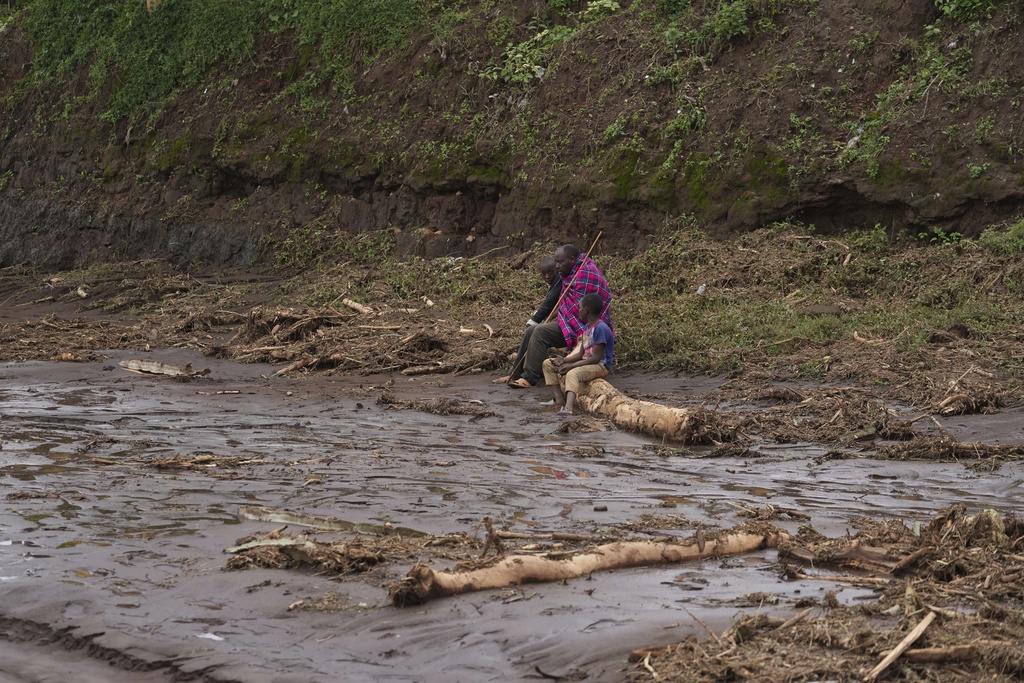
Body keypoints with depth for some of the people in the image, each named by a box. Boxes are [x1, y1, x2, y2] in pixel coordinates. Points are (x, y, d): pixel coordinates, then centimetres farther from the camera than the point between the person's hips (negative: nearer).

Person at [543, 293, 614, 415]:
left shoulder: (601, 328, -18)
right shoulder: (587, 327, 12)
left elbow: (596, 358, -22)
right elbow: (581, 354, 12)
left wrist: (571, 366, -25)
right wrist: (564, 360, -6)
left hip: (600, 365, -10)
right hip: (585, 362, 10)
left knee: (572, 374, -40)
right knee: (548, 364, 6)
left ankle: (568, 407, -63)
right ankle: (559, 398, -8)